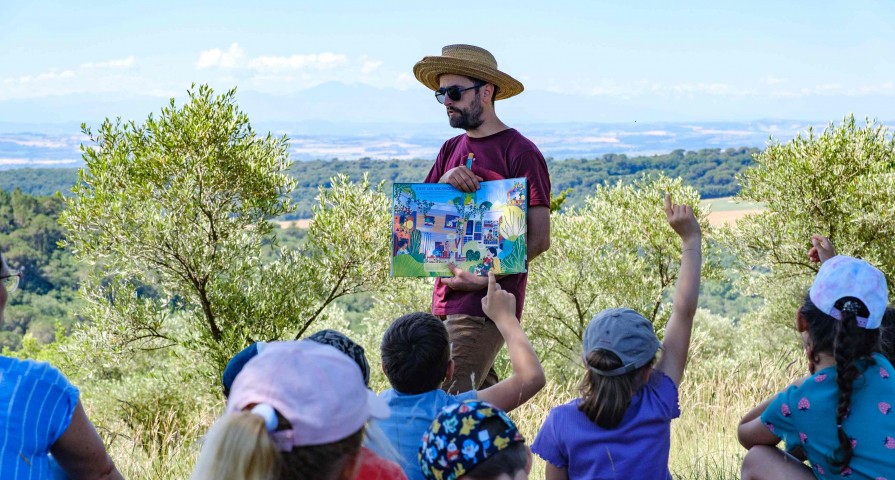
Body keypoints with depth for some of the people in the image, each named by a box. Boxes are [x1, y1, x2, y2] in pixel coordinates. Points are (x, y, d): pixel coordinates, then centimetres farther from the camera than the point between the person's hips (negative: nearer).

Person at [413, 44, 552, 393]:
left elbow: (539, 239, -11)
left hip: (487, 302, -7)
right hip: (446, 298, 8)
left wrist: (487, 278, -20)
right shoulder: (451, 150, 15)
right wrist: (444, 182, -10)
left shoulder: (520, 152, -7)